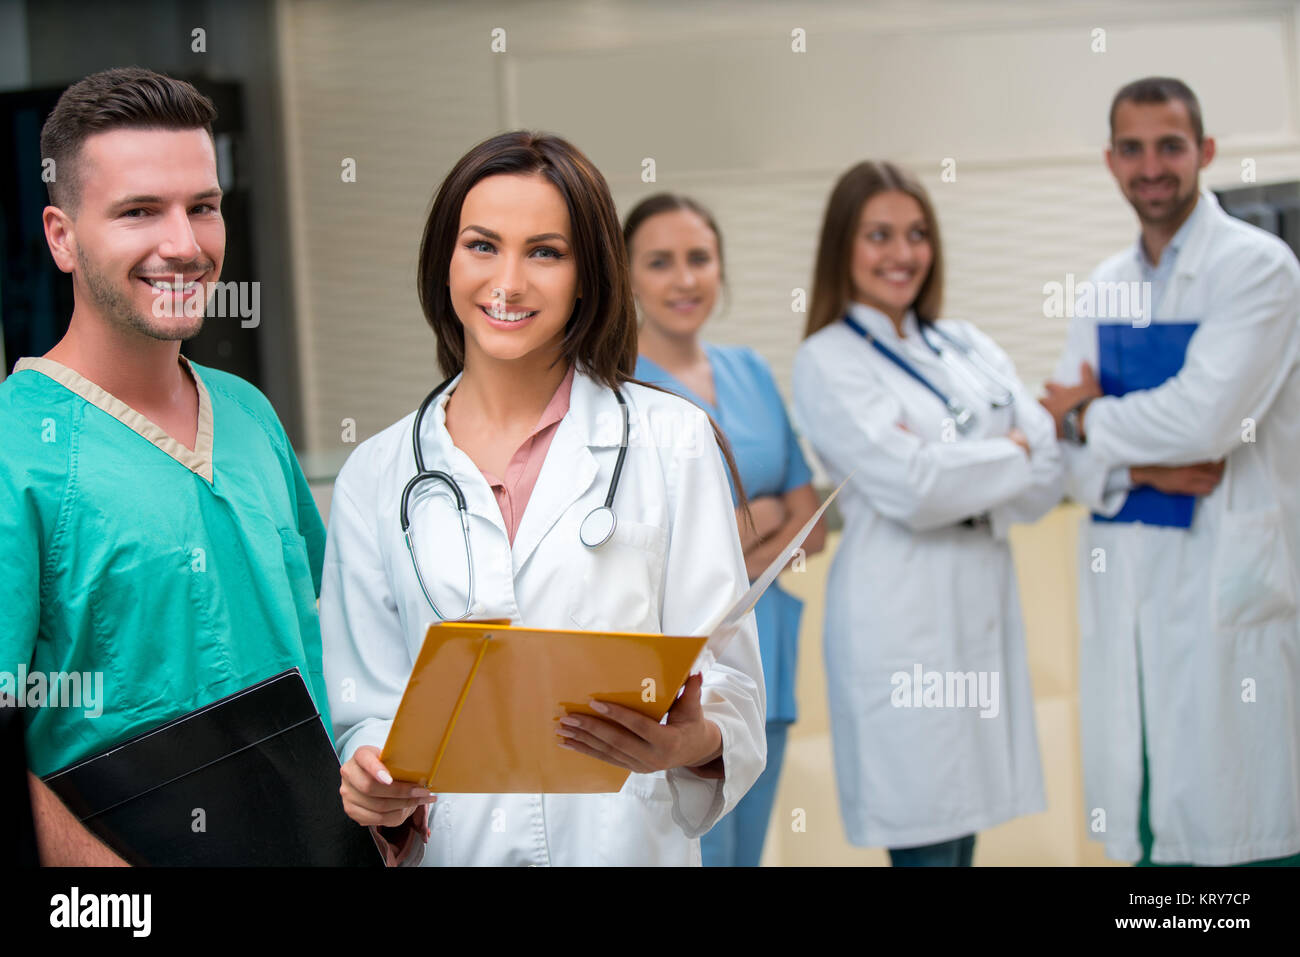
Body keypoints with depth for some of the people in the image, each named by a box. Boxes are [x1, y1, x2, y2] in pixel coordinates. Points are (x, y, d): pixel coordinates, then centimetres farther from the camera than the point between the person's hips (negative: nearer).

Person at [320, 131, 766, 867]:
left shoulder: (672, 441, 0)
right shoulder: (378, 476, 5)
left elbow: (727, 684, -3)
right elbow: (369, 704, 6)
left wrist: (690, 743, -24)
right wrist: (378, 790, -14)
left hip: (625, 841, -1)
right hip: (447, 843, 1)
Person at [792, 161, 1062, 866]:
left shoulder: (969, 348, 14)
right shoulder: (826, 363, -2)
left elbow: (1047, 480, 5)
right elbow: (913, 489, -13)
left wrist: (954, 470, -9)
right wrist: (1012, 455, 0)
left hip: (985, 606, 5)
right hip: (902, 616, -5)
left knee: (964, 831, 7)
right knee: (926, 845, -5)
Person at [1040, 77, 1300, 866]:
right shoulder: (1106, 287, 13)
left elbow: (1206, 416, -18)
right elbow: (1072, 456, 9)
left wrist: (1089, 418, -3)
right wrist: (1145, 467, -12)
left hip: (1230, 584, -6)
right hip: (1125, 585, 6)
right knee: (1147, 824, 8)